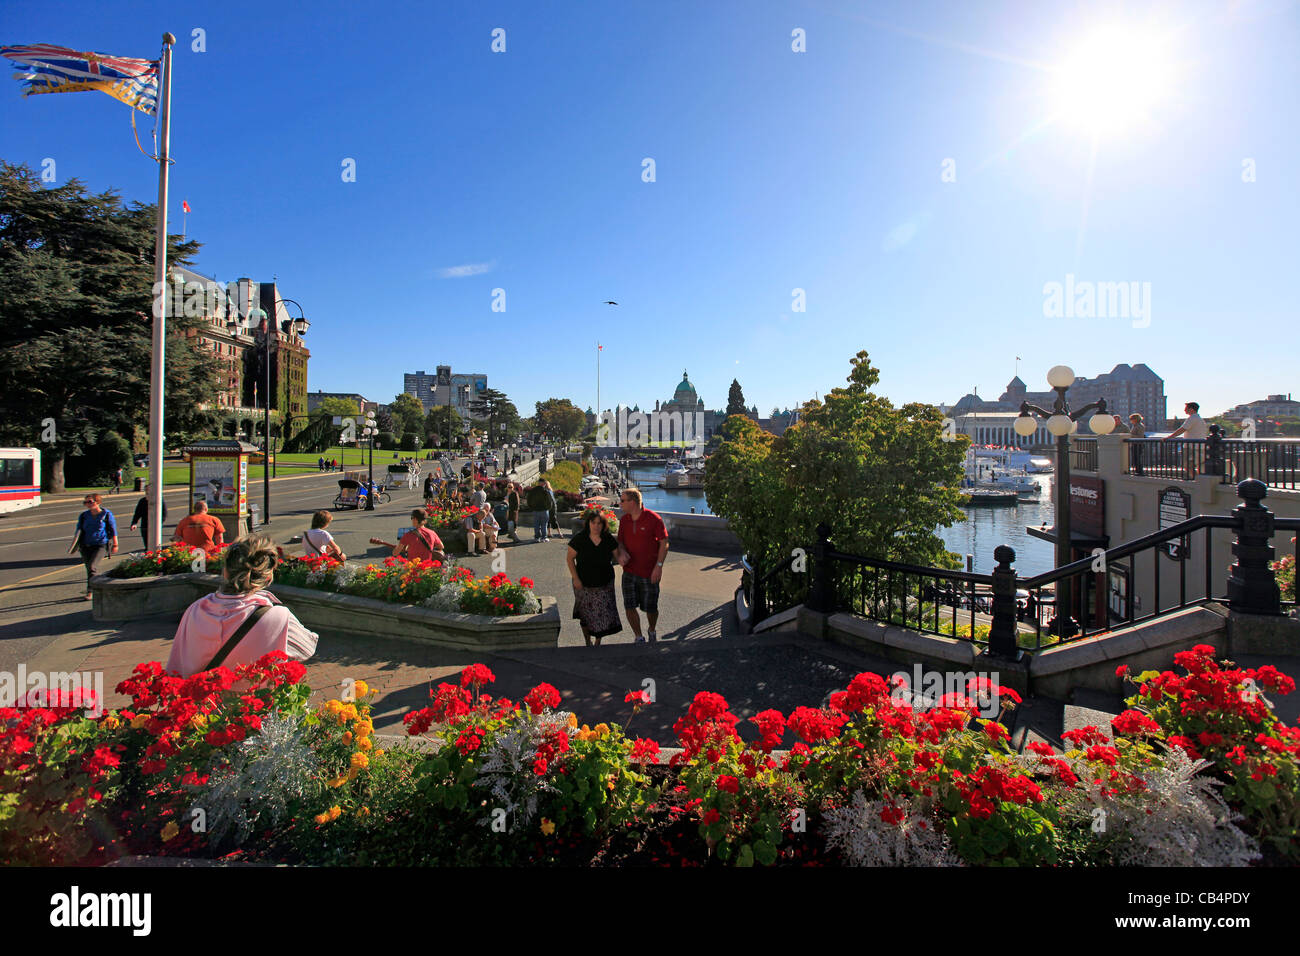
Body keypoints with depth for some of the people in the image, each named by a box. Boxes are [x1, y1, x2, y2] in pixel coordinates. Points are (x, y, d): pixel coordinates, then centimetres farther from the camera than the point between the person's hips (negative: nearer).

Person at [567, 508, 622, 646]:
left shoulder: (609, 539, -6)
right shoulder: (579, 539, -12)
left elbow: (617, 555, 4)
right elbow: (569, 558, -5)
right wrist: (575, 578, -10)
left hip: (604, 585, 1)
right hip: (584, 584, -1)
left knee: (603, 614, 3)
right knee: (586, 615, 11)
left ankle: (598, 642, 23)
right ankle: (588, 642, 31)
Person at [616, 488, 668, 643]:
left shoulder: (653, 519, -13)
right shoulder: (624, 520, 3)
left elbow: (664, 543, -8)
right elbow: (620, 541, 13)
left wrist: (659, 566, -14)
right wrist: (622, 552, -11)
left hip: (649, 573, -4)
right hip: (629, 571, 4)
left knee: (650, 608, 6)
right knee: (629, 607, -2)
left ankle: (651, 630, 37)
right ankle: (639, 637, 18)